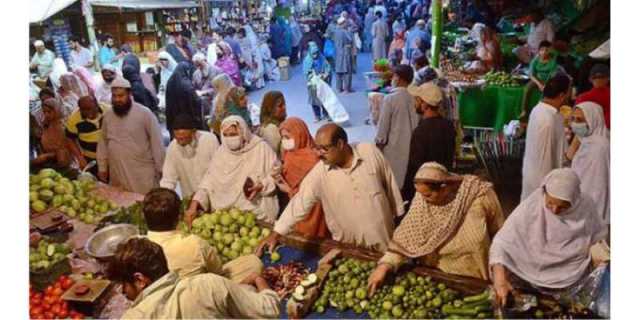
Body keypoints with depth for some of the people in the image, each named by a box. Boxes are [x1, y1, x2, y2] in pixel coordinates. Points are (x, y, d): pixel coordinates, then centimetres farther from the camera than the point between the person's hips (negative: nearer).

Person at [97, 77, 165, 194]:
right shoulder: (107, 115, 6)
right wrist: (102, 167, 16)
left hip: (142, 175, -4)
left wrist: (160, 169, -5)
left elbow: (157, 143, -7)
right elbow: (103, 142, 16)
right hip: (117, 175, 4)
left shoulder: (144, 113, -9)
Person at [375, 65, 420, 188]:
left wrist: (379, 144, 0)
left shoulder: (390, 99, -14)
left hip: (393, 148, -4)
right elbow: (418, 125, 6)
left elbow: (383, 126, -11)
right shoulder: (414, 98, -1)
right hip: (411, 148, 4)